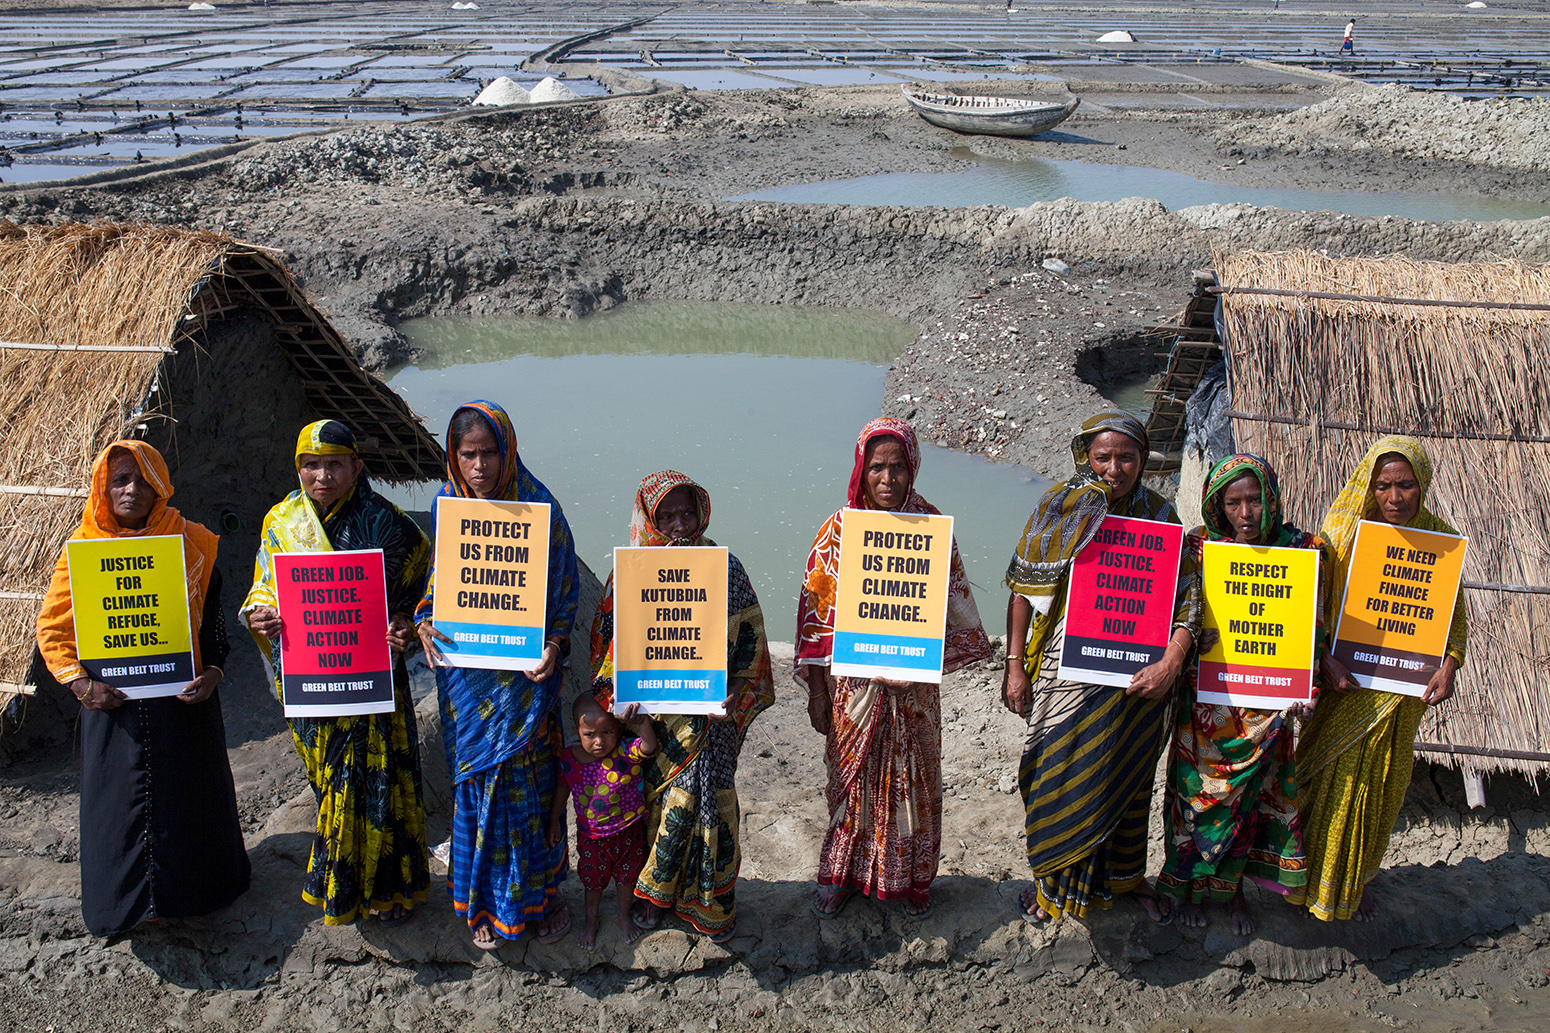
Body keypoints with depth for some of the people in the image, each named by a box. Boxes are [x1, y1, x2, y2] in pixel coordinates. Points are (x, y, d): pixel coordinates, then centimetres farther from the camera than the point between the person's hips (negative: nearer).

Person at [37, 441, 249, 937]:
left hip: (184, 697, 1)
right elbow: (52, 627, 3)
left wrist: (212, 672, -9)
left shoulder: (191, 542, -1)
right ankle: (126, 899, 25)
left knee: (189, 792, 10)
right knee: (120, 799, 6)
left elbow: (213, 615, 6)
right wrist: (79, 682, -11)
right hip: (114, 702, 0)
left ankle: (189, 887, 30)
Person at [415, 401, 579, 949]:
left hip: (524, 672, -2)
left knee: (529, 780, 7)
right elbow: (437, 576, 10)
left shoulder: (537, 506, -10)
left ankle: (540, 893, 28)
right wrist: (425, 622, -9)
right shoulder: (446, 504, -1)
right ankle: (487, 901, 28)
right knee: (475, 782, 11)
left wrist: (554, 645, -19)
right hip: (464, 673, 3)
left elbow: (565, 588, -5)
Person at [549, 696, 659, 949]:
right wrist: (554, 820, 8)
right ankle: (591, 920, 50)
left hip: (628, 833, -1)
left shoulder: (626, 753, -26)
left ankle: (624, 916, 50)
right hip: (591, 836, 1)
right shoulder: (569, 759, -17)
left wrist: (641, 722, -64)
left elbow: (649, 747, -47)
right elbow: (562, 788, 1)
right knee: (593, 880, 23)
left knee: (626, 877, 22)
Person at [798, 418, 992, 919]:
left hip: (912, 684, 0)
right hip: (853, 681, 0)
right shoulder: (839, 530, -7)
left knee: (910, 776, 13)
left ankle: (910, 877, 34)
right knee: (851, 776, 13)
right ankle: (842, 873, 33)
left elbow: (953, 608, -1)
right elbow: (816, 613, -2)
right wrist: (816, 691, -2)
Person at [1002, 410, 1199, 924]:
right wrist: (1014, 664, -5)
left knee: (1128, 776, 15)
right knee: (1058, 774, 6)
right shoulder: (1057, 506, -3)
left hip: (1136, 675, 1)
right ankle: (1054, 877, 28)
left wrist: (1170, 664, -15)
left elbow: (1186, 596, -2)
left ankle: (1127, 874, 37)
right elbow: (1023, 588, -2)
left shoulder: (1159, 513, -1)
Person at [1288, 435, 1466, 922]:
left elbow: (1454, 614, 4)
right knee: (1329, 778, 4)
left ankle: (1356, 879, 33)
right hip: (1342, 680, -2)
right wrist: (1327, 662, -22)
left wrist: (1448, 664, -13)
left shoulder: (1440, 538, -3)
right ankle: (1314, 878, 23)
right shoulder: (1343, 529, -9)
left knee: (1381, 781, 14)